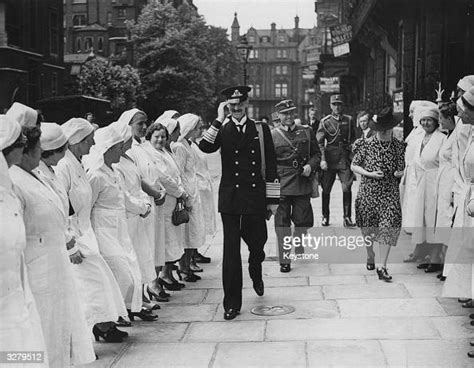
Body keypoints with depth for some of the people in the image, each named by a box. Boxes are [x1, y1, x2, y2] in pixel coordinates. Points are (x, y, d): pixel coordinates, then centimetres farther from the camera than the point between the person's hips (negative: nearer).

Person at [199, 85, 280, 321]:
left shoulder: (261, 130, 7)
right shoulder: (221, 130, 5)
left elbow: (271, 166, 7)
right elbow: (205, 147, -16)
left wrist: (273, 199, 4)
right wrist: (219, 120, -18)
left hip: (256, 196, 1)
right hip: (230, 197, -1)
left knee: (257, 243, 11)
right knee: (231, 249, -2)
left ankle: (256, 274, 46)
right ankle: (232, 303, 5)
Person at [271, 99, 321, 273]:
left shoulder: (307, 132, 9)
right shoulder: (272, 135, 2)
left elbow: (316, 153, 13)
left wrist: (310, 166, -7)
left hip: (303, 184, 2)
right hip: (281, 185, -2)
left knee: (303, 221, 6)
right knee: (282, 223, -1)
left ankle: (299, 249, 36)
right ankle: (284, 260, 7)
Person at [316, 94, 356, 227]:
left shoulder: (348, 120, 9)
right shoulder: (325, 121, 1)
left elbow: (353, 139, 17)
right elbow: (319, 142, -4)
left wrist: (352, 154, 4)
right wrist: (323, 159, -14)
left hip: (345, 158, 1)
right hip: (329, 158, -1)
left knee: (347, 188, -6)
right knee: (326, 189, 5)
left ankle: (347, 218, -1)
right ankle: (325, 217, 18)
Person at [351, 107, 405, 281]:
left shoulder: (399, 146, 1)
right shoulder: (367, 145, -3)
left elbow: (402, 169, 11)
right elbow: (353, 166, 2)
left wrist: (399, 173, -12)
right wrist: (370, 174, -13)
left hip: (390, 193, 0)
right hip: (368, 192, 0)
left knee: (389, 226, -12)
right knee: (368, 227, 9)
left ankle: (382, 266, -7)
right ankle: (370, 255, 38)